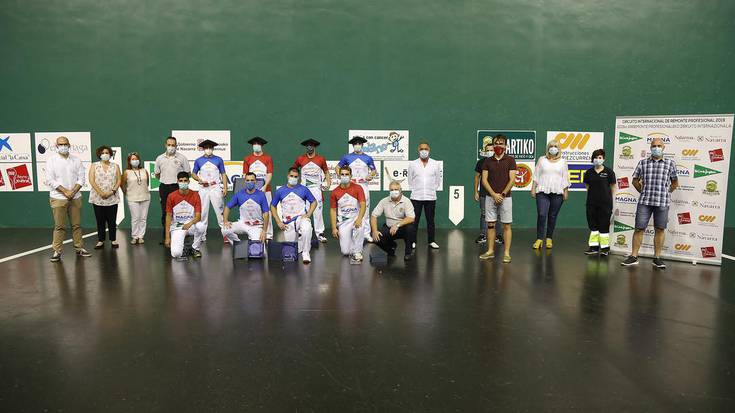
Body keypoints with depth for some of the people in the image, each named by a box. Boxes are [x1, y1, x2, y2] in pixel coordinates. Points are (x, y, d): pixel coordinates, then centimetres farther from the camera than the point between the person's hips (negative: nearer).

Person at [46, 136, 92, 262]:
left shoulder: (76, 160, 8)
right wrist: (65, 191, -13)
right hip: (58, 198, -3)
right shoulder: (51, 160, 0)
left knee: (77, 224, 9)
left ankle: (79, 248, 17)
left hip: (75, 197, 3)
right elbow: (50, 180, -7)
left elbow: (81, 178, 4)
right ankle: (57, 251, 5)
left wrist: (73, 191, -10)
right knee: (59, 226, -1)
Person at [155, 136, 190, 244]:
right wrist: (165, 179, 10)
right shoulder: (160, 158, 9)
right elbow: (157, 174, 18)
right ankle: (166, 236, 16)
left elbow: (187, 173, 5)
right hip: (164, 187, 3)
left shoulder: (182, 158, 0)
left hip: (177, 187, -3)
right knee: (165, 213, 8)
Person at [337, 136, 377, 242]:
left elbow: (374, 170, 15)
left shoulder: (368, 158, 8)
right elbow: (337, 168, 11)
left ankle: (366, 233, 7)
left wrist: (371, 176, -6)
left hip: (364, 185, 1)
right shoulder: (347, 157, 5)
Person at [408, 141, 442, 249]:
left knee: (430, 220, 6)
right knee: (414, 220, 1)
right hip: (416, 197, -1)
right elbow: (410, 180, 9)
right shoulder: (412, 164, 1)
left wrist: (432, 190, 7)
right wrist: (416, 190, 6)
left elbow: (438, 180, 11)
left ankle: (431, 241, 15)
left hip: (431, 197, 1)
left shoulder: (435, 164, 4)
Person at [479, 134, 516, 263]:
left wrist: (502, 194, -12)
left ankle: (507, 253, 4)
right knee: (491, 224, 7)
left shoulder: (510, 160, 0)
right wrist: (494, 194, -11)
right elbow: (484, 180, 1)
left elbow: (512, 180, -5)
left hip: (505, 197, -2)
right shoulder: (487, 161, 6)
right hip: (490, 197, 2)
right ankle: (490, 251, 15)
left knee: (506, 225, 0)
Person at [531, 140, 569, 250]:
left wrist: (566, 191, 4)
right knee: (541, 215, -10)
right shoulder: (542, 160, 9)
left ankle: (549, 239, 14)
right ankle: (539, 239, -4)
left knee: (552, 216, 4)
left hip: (557, 193, 1)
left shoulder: (562, 161, 10)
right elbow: (536, 175, 8)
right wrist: (533, 188, 2)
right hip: (542, 191, -1)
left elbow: (565, 178, 9)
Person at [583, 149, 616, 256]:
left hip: (605, 203, -3)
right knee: (593, 224, 8)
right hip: (592, 202, 4)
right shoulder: (589, 172, 6)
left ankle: (605, 247, 10)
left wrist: (609, 198, 4)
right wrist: (593, 194, 8)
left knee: (604, 225, 1)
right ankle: (593, 246, 14)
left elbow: (613, 187, 3)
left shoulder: (609, 172, -3)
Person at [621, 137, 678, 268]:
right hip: (644, 201, 0)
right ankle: (633, 256, 6)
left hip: (663, 202, 0)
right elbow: (635, 180, 14)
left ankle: (657, 258, 15)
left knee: (660, 230, 6)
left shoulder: (670, 163, 5)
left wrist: (666, 193, 8)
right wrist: (643, 192, 8)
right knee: (639, 228, 0)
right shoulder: (643, 162, 6)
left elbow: (675, 183, 15)